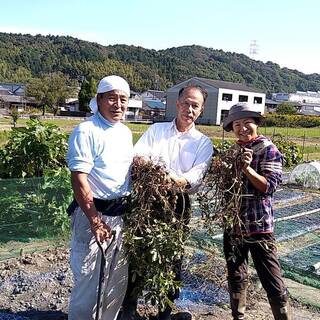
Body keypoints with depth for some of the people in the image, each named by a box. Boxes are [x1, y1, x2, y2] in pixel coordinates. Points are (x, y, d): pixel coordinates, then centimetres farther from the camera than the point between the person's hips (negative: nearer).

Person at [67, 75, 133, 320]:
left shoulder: (126, 132, 10)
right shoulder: (86, 131, -13)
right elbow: (79, 179, -18)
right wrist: (95, 221, -19)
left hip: (122, 214, 8)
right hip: (94, 213, -7)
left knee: (118, 280, 17)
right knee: (89, 280, 2)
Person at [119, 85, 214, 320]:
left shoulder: (203, 143, 8)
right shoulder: (156, 129, 11)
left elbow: (196, 176, -9)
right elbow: (136, 157, -3)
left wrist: (178, 181, -30)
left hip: (177, 204, 0)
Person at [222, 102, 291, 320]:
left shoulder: (269, 149, -6)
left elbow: (269, 186, -15)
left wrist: (247, 169, -26)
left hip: (258, 225, -5)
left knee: (272, 282, 0)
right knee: (236, 278, 17)